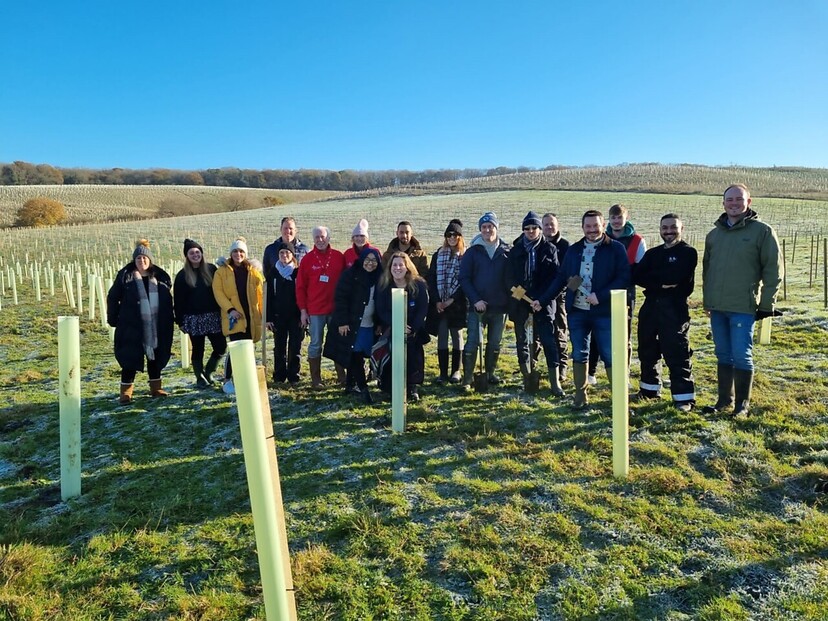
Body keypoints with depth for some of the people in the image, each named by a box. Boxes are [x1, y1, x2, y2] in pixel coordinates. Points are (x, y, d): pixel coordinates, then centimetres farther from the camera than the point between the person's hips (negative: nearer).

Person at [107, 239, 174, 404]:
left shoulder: (160, 276, 6)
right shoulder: (125, 275, -3)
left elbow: (167, 299, 11)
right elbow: (112, 298, 2)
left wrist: (168, 318, 6)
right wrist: (113, 319, 0)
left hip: (156, 326, 3)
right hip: (131, 326, -3)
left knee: (155, 356, 11)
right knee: (130, 359, 0)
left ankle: (155, 387, 24)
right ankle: (126, 392, 9)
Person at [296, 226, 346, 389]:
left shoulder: (339, 257, 3)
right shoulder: (308, 259, 1)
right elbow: (300, 286, 1)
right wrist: (303, 310, -3)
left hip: (336, 309, 1)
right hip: (315, 310, -1)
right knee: (315, 344, 5)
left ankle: (342, 376, 18)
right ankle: (316, 379, 12)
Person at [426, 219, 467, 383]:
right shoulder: (438, 255, 9)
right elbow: (431, 279, 4)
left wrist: (452, 299, -13)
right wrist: (437, 301, -7)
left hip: (457, 304, -2)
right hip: (439, 304, 2)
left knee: (457, 335, 7)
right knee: (442, 337, 3)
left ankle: (456, 371, 15)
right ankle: (443, 372, 8)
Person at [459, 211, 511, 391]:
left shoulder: (506, 251, 4)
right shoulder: (472, 252, 0)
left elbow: (511, 278, 5)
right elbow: (464, 278, -4)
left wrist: (509, 301, -6)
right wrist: (475, 300, -14)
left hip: (499, 307, 2)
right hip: (477, 306, -2)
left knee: (495, 343, 13)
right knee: (472, 342, -4)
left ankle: (490, 373, 29)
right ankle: (467, 378, 4)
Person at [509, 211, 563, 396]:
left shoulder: (549, 249, 4)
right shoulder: (516, 250, 8)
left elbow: (554, 277, -2)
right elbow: (511, 277, 6)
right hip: (520, 302, 2)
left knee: (548, 339, -6)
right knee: (522, 341, 6)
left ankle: (555, 381, -4)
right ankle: (528, 378, 17)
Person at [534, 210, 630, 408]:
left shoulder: (615, 248, -2)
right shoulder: (573, 250, 11)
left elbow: (624, 277, -9)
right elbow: (561, 278, 13)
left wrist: (600, 296, -18)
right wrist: (542, 300, 8)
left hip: (604, 311, -4)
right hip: (577, 311, 4)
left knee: (610, 355, 0)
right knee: (579, 355, 10)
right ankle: (580, 396, 22)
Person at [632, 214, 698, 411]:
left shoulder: (688, 252, -2)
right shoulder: (652, 253, 15)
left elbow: (674, 276, -19)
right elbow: (636, 277, -1)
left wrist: (651, 277, -6)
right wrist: (661, 283, -15)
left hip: (674, 308, -6)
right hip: (650, 306, 6)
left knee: (677, 354, -6)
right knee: (647, 351, 14)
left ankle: (684, 397, 2)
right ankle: (649, 388, 30)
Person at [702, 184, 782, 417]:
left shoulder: (762, 231, -3)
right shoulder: (714, 234, 12)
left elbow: (773, 270, -4)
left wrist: (767, 303, -7)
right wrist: (707, 300, 14)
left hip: (743, 307, -5)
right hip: (717, 307, 5)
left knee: (741, 356, -2)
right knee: (723, 355, 12)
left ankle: (743, 404, 11)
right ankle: (724, 399, 23)